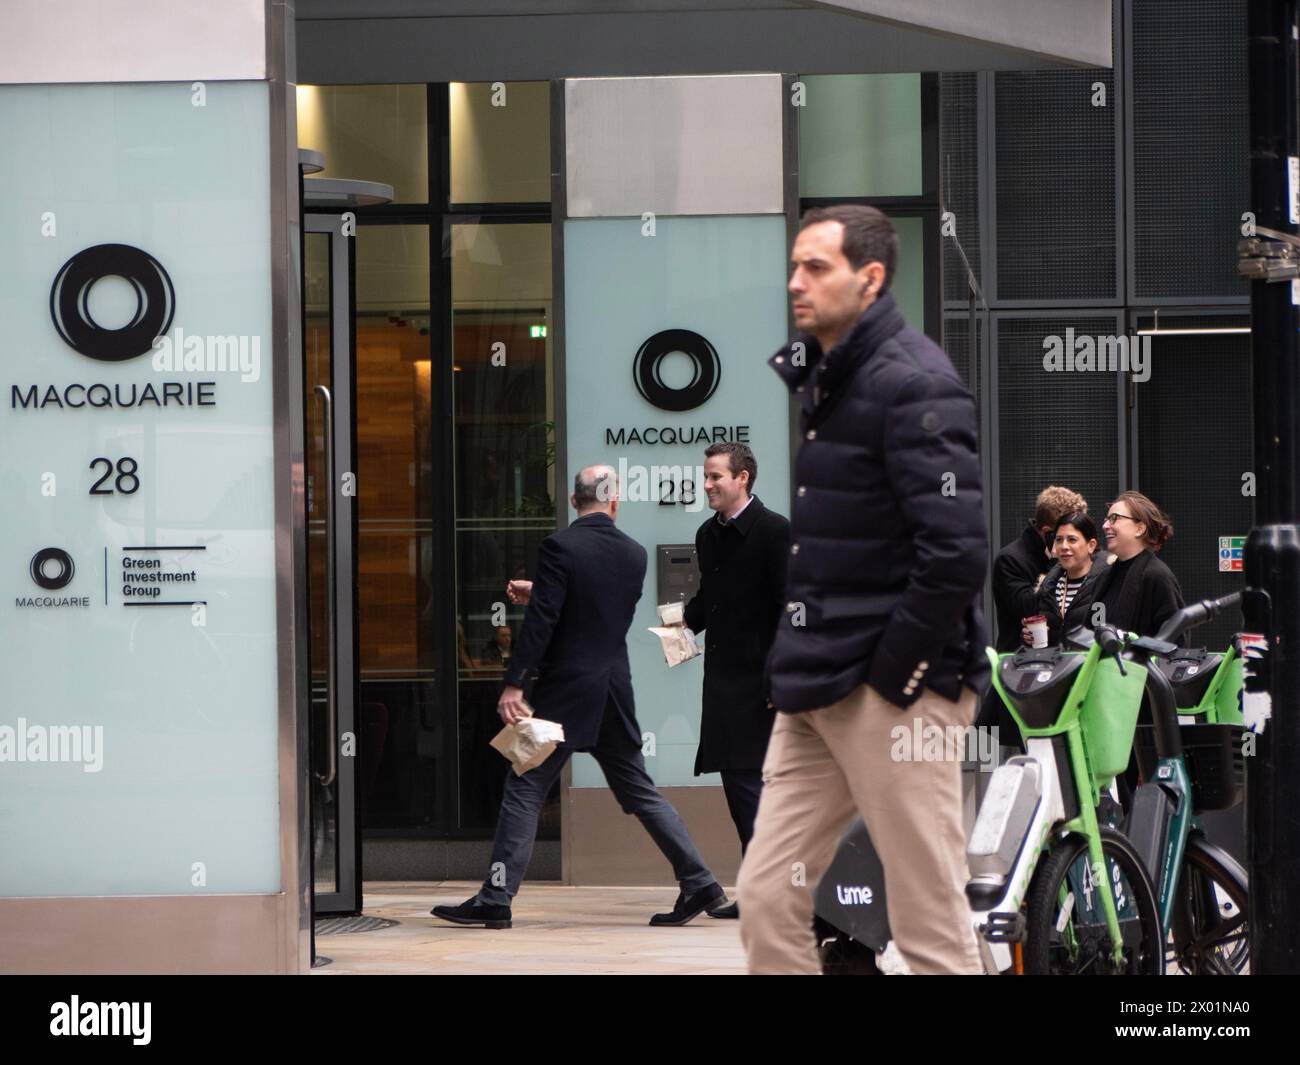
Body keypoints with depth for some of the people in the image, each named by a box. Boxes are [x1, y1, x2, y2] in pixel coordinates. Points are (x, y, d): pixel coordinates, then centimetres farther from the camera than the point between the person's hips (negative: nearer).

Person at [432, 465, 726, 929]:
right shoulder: (634, 554, 7)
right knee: (639, 792, 13)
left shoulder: (559, 547, -11)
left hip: (565, 694, -5)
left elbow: (541, 621, -17)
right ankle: (699, 882, 10)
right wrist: (537, 592, 25)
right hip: (615, 693, 6)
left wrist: (514, 683, -15)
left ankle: (496, 899, -2)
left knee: (524, 791, 0)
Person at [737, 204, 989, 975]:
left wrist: (893, 675, -17)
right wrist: (801, 660, 10)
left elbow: (956, 552, -20)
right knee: (767, 899, 7)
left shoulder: (913, 383, -12)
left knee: (932, 925, -2)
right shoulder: (816, 377, 15)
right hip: (817, 694, 9)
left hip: (895, 692, -9)